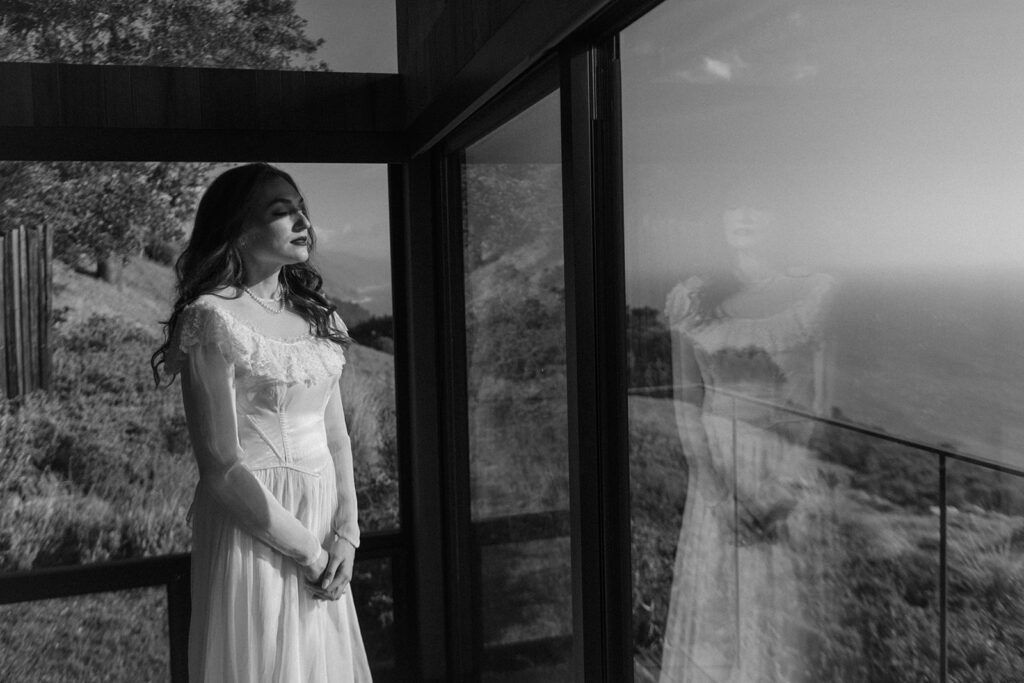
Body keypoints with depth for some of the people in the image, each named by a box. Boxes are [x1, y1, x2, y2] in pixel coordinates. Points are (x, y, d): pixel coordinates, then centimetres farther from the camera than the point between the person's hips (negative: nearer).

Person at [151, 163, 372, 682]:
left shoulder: (316, 316, 9)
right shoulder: (213, 317, -12)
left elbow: (337, 437, 8)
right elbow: (221, 468, -16)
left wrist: (345, 534, -4)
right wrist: (309, 550, -12)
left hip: (323, 534, 6)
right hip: (256, 527, -6)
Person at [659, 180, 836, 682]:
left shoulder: (815, 293, 0)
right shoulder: (692, 298, 2)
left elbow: (822, 399, -2)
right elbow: (685, 402, 0)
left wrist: (788, 489, -11)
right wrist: (720, 494, -9)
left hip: (794, 472, -1)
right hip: (718, 469, 1)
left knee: (790, 617, 5)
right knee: (717, 611, 7)